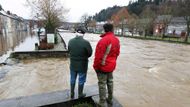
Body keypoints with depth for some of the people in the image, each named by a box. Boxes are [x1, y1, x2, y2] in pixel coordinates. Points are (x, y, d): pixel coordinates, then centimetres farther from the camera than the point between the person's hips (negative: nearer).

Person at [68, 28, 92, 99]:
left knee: (72, 79, 20)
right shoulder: (86, 42, -22)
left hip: (73, 64, 4)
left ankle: (72, 94, 35)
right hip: (82, 65, -4)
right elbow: (90, 53, -12)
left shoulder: (70, 41, -7)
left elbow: (69, 51, 4)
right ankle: (80, 94, 30)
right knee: (81, 80, 14)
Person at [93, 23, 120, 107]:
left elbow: (98, 56, -21)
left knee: (102, 84, 5)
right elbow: (117, 53, 8)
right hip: (111, 65, 7)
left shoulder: (103, 40, -23)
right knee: (110, 82, 19)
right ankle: (110, 100, 34)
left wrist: (96, 66, -8)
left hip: (103, 66, -7)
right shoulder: (117, 40, 0)